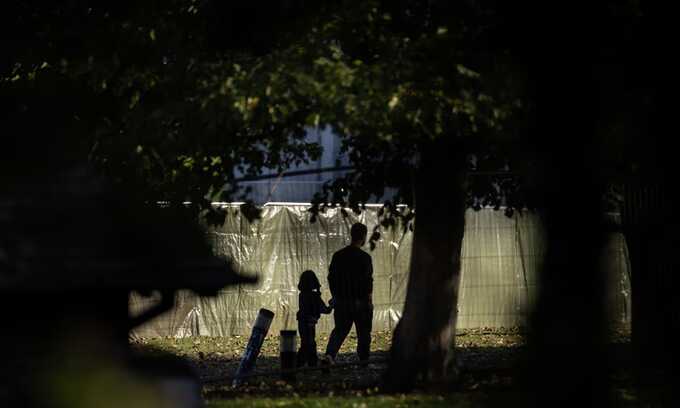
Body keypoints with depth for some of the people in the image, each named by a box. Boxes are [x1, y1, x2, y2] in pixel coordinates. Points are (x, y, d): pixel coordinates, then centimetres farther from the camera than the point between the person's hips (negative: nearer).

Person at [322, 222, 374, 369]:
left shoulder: (338, 256, 4)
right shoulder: (364, 258, -12)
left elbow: (331, 278, 9)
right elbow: (368, 281, -14)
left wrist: (335, 297, 19)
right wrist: (369, 301, -7)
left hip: (341, 301, 4)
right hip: (360, 302, -4)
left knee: (339, 330, 8)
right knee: (363, 332, 10)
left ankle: (329, 354, -13)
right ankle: (364, 360, 17)